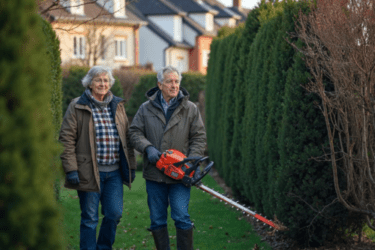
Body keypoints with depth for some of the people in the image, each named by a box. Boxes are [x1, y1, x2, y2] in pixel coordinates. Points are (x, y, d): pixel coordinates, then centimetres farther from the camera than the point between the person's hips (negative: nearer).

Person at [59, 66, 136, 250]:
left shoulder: (117, 106, 13)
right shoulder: (77, 107, -1)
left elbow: (126, 138, 17)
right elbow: (67, 139, -5)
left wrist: (131, 166, 12)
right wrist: (71, 169, -12)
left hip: (114, 172, 4)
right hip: (89, 172, -4)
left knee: (114, 214, 1)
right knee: (89, 219, 1)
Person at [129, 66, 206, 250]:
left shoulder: (190, 109, 4)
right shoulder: (146, 109, 6)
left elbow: (199, 138, 4)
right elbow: (135, 133, 6)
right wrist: (148, 148, -13)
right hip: (154, 174, 2)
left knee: (181, 217, -7)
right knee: (157, 219, 8)